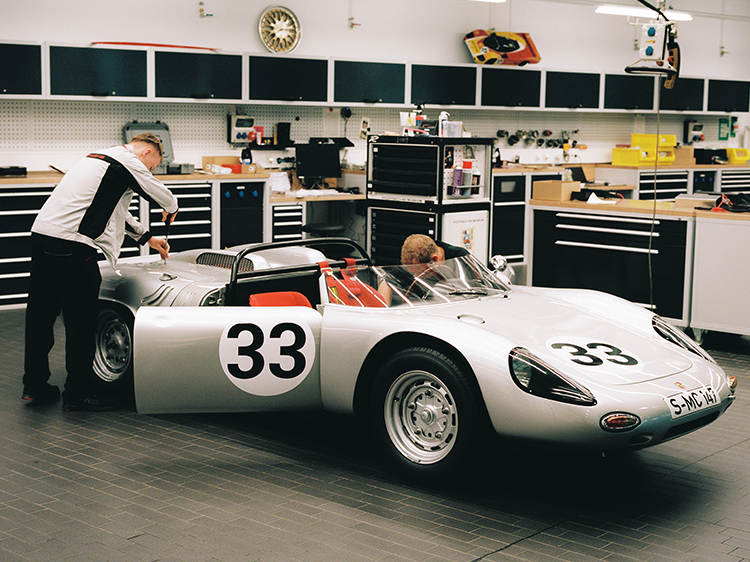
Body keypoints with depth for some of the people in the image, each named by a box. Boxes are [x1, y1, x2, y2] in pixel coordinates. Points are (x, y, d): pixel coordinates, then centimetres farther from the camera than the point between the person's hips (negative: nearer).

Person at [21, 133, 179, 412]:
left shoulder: (98, 158, 25)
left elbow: (116, 210, 34)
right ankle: (78, 393, 6)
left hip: (41, 232, 10)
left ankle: (34, 386, 23)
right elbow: (166, 199, 5)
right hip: (70, 245, -10)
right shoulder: (128, 162, -5)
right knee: (81, 319, -1)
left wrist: (147, 237, 39)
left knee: (41, 313, 14)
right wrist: (170, 212, 28)